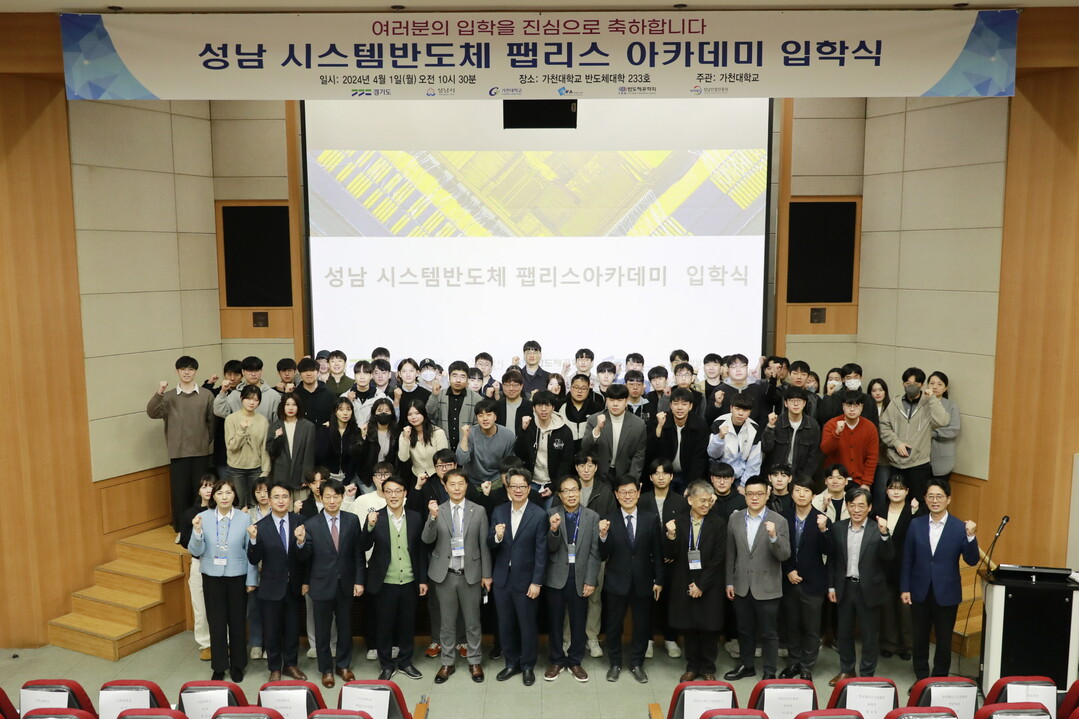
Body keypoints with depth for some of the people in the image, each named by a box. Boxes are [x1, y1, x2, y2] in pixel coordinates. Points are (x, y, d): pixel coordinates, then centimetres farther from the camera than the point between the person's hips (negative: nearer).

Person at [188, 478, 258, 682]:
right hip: (212, 577, 1)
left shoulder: (244, 519, -8)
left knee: (237, 621, 10)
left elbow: (250, 551, -3)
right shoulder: (203, 518, -6)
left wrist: (251, 580, -2)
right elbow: (196, 551, -4)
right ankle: (219, 666, 26)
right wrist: (197, 531, -22)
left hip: (237, 576, -1)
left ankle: (237, 665, 28)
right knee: (216, 622, 8)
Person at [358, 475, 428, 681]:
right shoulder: (376, 517, -6)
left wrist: (423, 579, 4)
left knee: (408, 624, 13)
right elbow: (365, 547, -14)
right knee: (384, 625, 10)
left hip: (409, 582, 2)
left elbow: (421, 551, 5)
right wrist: (370, 527, -32)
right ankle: (386, 665, 27)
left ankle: (405, 662, 31)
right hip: (385, 584, -2)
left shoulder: (415, 518, 1)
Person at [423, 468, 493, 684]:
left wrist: (486, 574, 0)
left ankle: (475, 662, 25)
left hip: (470, 574, 0)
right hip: (445, 574, 0)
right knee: (447, 621, 11)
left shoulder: (479, 511, -2)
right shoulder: (437, 510, -2)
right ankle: (447, 663, 25)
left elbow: (484, 544, 1)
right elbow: (427, 539, -12)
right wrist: (433, 517, -29)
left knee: (473, 621, 10)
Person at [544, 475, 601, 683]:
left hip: (580, 576, 1)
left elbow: (594, 552, -2)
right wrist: (553, 530, -28)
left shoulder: (592, 517, -2)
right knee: (554, 621, 10)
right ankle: (557, 660, 27)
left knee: (579, 622, 10)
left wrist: (590, 581, -6)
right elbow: (551, 548, -8)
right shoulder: (552, 515, -5)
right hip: (556, 577, 0)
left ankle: (575, 661, 28)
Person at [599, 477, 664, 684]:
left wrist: (658, 580, 0)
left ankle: (636, 664, 32)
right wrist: (603, 535, -26)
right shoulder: (608, 521, -8)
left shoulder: (651, 520, -3)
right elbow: (603, 556, -9)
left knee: (642, 626, 13)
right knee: (614, 625, 12)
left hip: (642, 583, 1)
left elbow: (657, 553, 1)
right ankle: (615, 664, 31)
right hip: (617, 582, -1)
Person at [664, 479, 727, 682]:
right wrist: (670, 536, -22)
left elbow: (718, 558, -8)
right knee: (689, 627, 10)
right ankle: (692, 667, 27)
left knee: (709, 627, 7)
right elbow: (670, 556, -3)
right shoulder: (677, 522, -3)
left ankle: (708, 668, 26)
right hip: (684, 585, 1)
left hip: (709, 587, -1)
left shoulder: (718, 523, -6)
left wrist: (701, 585, -10)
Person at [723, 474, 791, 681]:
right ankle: (746, 665, 34)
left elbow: (784, 555, -13)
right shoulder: (735, 519, 1)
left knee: (768, 633, 7)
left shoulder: (779, 521, -9)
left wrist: (774, 537, -31)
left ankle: (769, 672, 22)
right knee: (744, 630, 17)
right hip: (742, 586, 3)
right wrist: (729, 582, 7)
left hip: (767, 587, -3)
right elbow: (731, 553, 7)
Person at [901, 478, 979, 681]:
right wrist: (905, 588, 0)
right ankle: (921, 678, 30)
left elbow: (972, 561, -10)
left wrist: (971, 537, -26)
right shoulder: (916, 524, -2)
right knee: (919, 639, 14)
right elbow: (907, 559, 2)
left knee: (944, 640, 10)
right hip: (920, 592, 2)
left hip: (946, 594, -2)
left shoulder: (960, 527, -7)